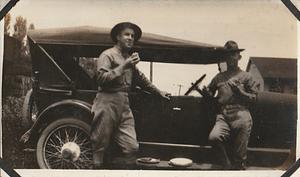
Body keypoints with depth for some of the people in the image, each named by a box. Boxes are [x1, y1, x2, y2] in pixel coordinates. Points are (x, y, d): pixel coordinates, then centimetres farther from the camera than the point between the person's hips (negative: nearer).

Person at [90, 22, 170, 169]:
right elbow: (101, 78, -17)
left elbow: (140, 78, 36)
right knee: (100, 146, -2)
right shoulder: (108, 55, -2)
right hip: (107, 103, -7)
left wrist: (158, 92, 39)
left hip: (124, 106, 7)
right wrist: (123, 66, -20)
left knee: (132, 147, -2)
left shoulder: (129, 57, 23)